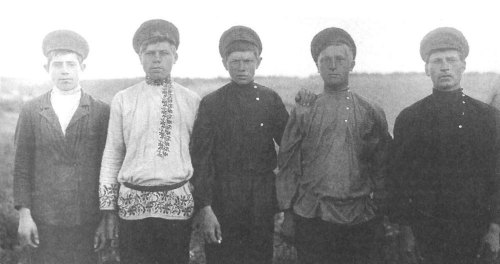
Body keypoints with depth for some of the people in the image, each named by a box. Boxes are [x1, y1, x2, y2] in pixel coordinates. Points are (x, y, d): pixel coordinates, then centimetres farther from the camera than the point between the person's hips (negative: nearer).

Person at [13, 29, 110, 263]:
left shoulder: (101, 112, 2)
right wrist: (24, 215, -2)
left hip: (87, 224, -1)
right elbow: (22, 167, 5)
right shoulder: (31, 111, 6)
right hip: (43, 222, 1)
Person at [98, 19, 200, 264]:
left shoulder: (191, 100, 4)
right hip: (133, 205, 0)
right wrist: (109, 208, 6)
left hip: (179, 204, 0)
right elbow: (111, 156, 7)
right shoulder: (123, 100, 4)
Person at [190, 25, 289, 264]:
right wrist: (204, 208, -13)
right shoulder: (211, 103, -3)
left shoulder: (271, 99, 6)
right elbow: (200, 159, -7)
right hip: (223, 202, -2)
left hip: (263, 201, 2)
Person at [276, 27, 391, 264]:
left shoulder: (372, 113, 5)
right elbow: (287, 165, 5)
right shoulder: (302, 113, 4)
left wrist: (381, 213, 5)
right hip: (311, 218, 0)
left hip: (359, 219, 1)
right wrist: (286, 210, 1)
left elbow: (382, 169, 8)